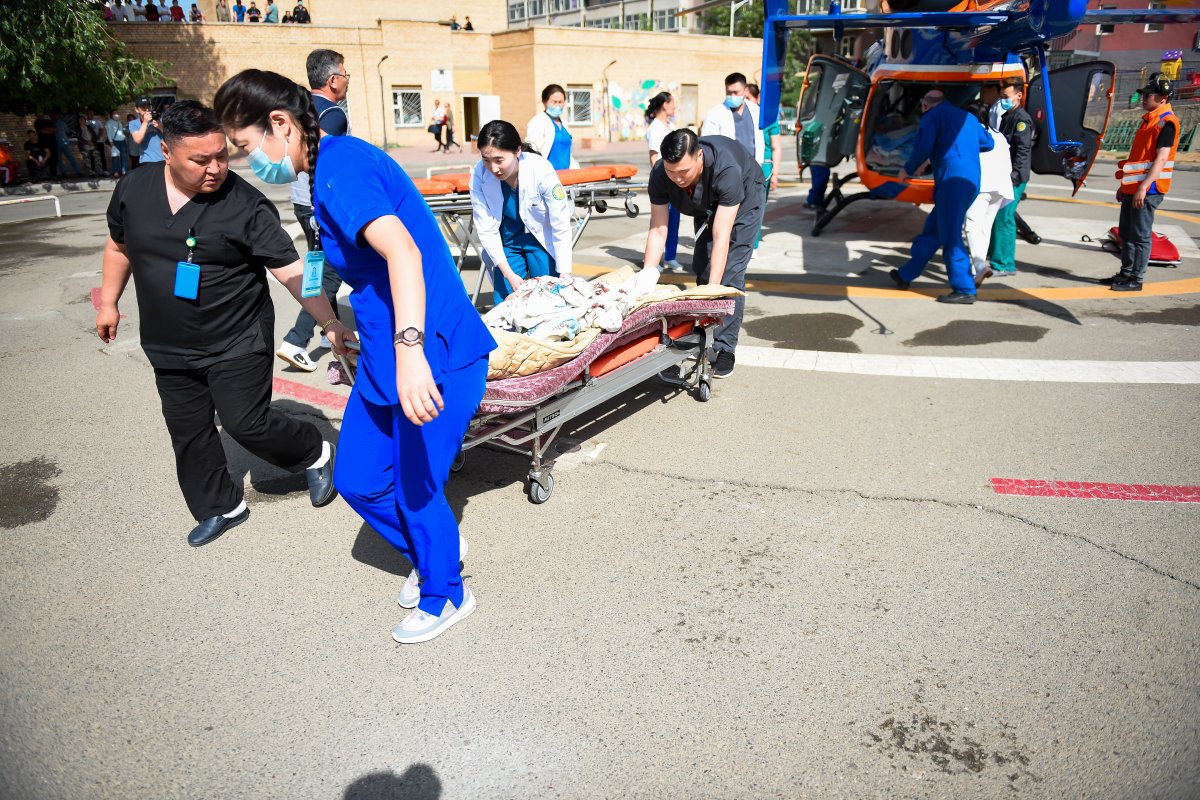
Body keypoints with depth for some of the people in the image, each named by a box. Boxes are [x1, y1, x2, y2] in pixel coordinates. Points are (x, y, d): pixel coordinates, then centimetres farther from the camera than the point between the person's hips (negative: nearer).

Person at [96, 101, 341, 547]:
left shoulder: (246, 205, -18)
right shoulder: (133, 190, -2)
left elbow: (291, 270, -20)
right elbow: (119, 246, 16)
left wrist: (330, 322, -26)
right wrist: (108, 303, 20)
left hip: (238, 343, -5)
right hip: (169, 349, 6)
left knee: (246, 423, -7)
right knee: (188, 433, 13)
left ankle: (315, 454, 21)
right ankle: (220, 508, 32)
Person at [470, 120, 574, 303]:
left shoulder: (541, 170, -27)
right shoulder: (479, 175, -22)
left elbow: (562, 227, -21)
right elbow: (486, 230, -16)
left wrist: (564, 275, -22)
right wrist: (509, 274, -20)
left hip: (542, 239, -1)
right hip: (506, 242, 2)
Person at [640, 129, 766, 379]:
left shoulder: (727, 169, -45)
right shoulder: (660, 174, -33)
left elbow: (721, 237, -46)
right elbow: (658, 229, -28)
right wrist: (648, 272, -41)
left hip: (745, 198, -5)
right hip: (706, 204, 5)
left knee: (730, 272, -14)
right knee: (701, 269, 6)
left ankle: (725, 349, -8)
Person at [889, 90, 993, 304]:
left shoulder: (934, 114, 3)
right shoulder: (967, 116, 25)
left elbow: (923, 147, -10)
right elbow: (988, 143, 33)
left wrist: (908, 169, 5)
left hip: (952, 180, -8)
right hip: (972, 182, 8)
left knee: (950, 237, -6)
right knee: (932, 230, 15)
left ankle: (964, 290, -7)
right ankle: (905, 275, 23)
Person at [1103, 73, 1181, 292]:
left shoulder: (1167, 122, -13)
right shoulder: (1149, 119, 18)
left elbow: (1161, 158, -20)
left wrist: (1144, 187, -26)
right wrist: (1124, 184, 22)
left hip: (1148, 189, -10)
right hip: (1133, 187, 10)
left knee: (1140, 235, -5)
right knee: (1126, 232, 14)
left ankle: (1136, 279, 0)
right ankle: (1126, 274, 23)